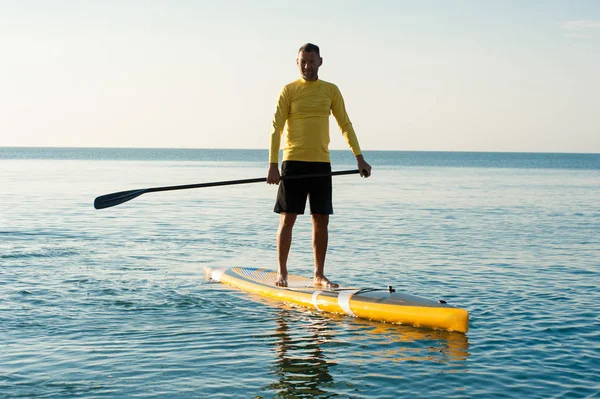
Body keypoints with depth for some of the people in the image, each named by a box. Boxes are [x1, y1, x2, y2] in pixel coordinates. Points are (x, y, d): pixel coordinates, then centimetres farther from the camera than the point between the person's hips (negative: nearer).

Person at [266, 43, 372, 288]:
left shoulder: (331, 90, 9)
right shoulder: (289, 90, -1)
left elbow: (345, 124, 11)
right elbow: (276, 127, -5)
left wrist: (359, 158, 3)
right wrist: (273, 164, -14)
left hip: (321, 163, 3)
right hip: (293, 163, -3)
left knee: (321, 220, 5)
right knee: (287, 219, -1)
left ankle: (319, 275, 14)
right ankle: (281, 273, 9)